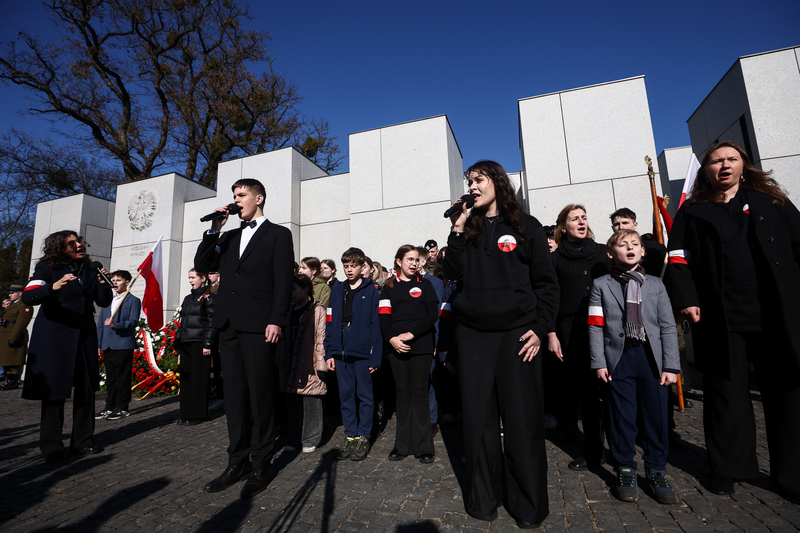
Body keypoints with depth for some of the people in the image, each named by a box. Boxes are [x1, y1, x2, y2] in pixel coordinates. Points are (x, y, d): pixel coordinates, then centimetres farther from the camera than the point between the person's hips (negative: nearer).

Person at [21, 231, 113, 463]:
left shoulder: (89, 269, 10)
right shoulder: (47, 268, -2)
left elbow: (104, 302, 9)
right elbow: (27, 297, -17)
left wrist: (103, 284, -9)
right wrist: (53, 287, -34)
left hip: (84, 335, 4)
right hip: (54, 337, -4)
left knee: (86, 389, 7)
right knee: (53, 391, 1)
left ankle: (82, 440, 19)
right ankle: (51, 447, 15)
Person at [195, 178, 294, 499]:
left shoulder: (278, 234, 3)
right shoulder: (228, 237, 22)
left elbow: (283, 282, -6)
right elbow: (201, 266, 13)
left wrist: (276, 321, -15)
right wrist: (214, 230, 5)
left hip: (258, 326, -6)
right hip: (228, 326, 6)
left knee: (260, 396, 1)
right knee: (234, 396, 11)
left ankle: (261, 466, 15)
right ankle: (238, 462, 24)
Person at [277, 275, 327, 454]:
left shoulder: (317, 310, -8)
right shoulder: (290, 310, 13)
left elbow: (321, 337, -12)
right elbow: (284, 339, 15)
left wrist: (320, 363, -15)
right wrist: (281, 363, 12)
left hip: (309, 365, -6)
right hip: (291, 364, 6)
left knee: (311, 403, 3)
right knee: (293, 403, 14)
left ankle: (310, 441, 18)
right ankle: (294, 440, 28)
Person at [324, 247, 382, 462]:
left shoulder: (371, 291, -3)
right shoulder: (337, 290, 10)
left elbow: (376, 324, -6)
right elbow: (330, 323, 9)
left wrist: (375, 356, -10)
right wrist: (329, 352, 4)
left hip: (362, 353, -4)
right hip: (341, 353, 4)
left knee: (364, 395, 8)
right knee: (346, 395, 13)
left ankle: (363, 437, 22)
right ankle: (350, 436, 27)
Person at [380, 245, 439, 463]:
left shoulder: (425, 285, 7)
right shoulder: (389, 287, 10)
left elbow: (433, 314, -2)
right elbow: (384, 317, 3)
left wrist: (411, 333, -12)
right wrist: (392, 339, -14)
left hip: (421, 345, -1)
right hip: (396, 346, 1)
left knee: (419, 392, 2)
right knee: (402, 393, 8)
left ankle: (423, 446, 14)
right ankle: (403, 444, 20)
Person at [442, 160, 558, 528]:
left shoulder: (526, 227, 5)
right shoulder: (468, 228, 13)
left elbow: (546, 283, 4)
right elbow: (453, 274, 3)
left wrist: (540, 328, -6)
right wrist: (458, 231, -3)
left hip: (516, 332, -2)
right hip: (472, 334, 3)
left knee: (522, 419, 3)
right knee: (478, 417, 8)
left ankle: (528, 504, 24)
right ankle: (483, 497, 27)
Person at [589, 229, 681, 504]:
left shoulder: (655, 284, 10)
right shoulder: (601, 285, 4)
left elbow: (668, 326, 6)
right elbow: (596, 327, 0)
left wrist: (671, 365, -1)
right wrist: (599, 363, -6)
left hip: (652, 358, 2)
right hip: (619, 359, -2)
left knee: (656, 416, 7)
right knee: (622, 417, 6)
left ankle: (657, 472, 26)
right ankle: (625, 471, 22)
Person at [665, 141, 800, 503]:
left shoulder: (769, 201, 14)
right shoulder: (692, 211, 9)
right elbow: (677, 256, 2)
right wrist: (685, 299, -8)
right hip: (720, 319, -1)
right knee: (727, 393, 5)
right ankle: (727, 469, 18)